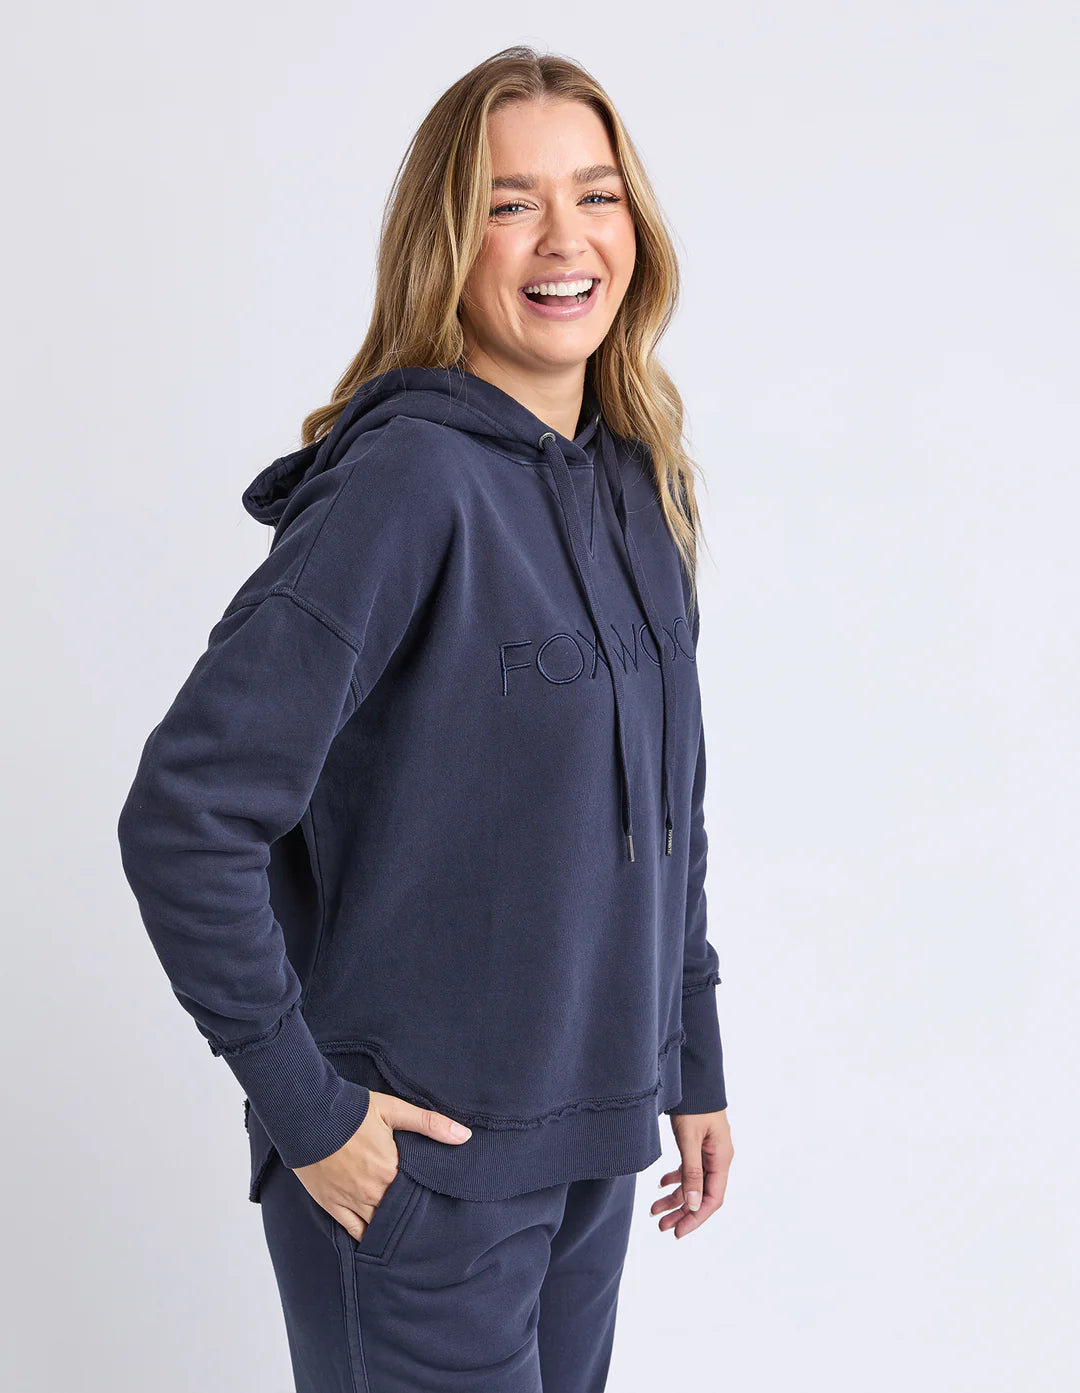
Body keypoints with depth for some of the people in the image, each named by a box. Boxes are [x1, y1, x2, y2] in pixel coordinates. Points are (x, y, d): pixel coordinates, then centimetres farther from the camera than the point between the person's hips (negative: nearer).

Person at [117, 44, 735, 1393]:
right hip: (417, 1156, -7)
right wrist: (303, 1105, -17)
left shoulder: (637, 482, 5)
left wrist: (693, 1063, 13)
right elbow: (183, 816, -22)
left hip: (595, 1141, 7)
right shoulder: (410, 480, -19)